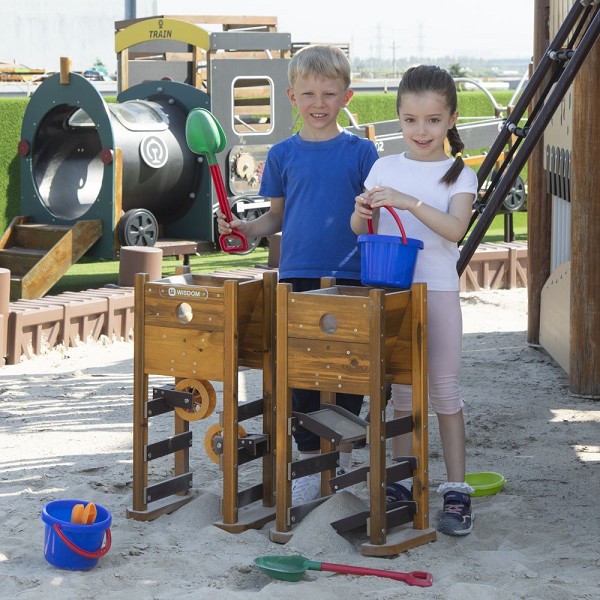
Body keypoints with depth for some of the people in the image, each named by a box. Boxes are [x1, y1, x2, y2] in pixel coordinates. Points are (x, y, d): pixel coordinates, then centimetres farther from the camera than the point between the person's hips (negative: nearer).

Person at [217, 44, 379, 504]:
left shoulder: (361, 151, 1)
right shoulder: (283, 154, 6)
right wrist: (245, 229, -3)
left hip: (350, 277, -1)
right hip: (297, 277, 1)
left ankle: (343, 461, 21)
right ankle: (310, 462, 15)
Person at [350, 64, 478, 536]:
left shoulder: (460, 175, -2)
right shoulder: (385, 168, 7)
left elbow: (455, 228, -18)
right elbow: (359, 229, 6)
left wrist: (410, 202, -28)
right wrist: (363, 212, -16)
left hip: (437, 291, -3)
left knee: (444, 391, -1)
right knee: (400, 392, 10)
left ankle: (457, 491, 3)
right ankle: (403, 483, 19)